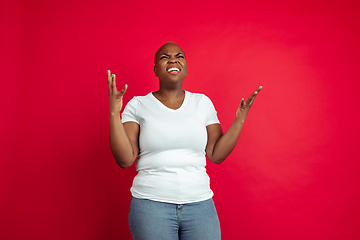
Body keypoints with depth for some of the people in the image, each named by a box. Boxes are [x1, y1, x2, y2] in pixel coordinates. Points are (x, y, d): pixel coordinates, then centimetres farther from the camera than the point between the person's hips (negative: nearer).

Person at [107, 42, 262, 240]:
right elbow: (125, 160, -7)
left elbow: (216, 154, 5)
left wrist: (240, 119, -2)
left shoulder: (202, 102, 7)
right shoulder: (138, 105, 1)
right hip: (151, 204, -2)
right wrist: (114, 113, -14)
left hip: (200, 204, 2)